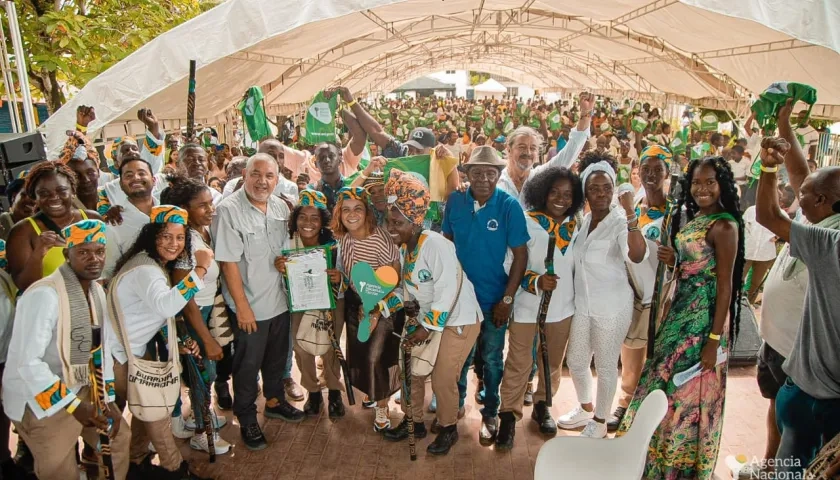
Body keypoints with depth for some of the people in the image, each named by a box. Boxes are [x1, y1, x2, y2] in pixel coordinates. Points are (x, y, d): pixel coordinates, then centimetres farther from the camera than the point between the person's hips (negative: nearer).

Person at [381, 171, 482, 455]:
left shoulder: (435, 244, -26)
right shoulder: (404, 246, 1)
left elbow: (448, 291, -28)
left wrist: (427, 327, -24)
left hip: (458, 320, -8)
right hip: (427, 318, 8)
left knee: (442, 379, -2)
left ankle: (448, 428, 25)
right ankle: (413, 421, 33)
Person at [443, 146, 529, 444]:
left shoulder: (509, 206, -16)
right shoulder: (455, 201, -7)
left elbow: (521, 255, -13)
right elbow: (446, 242, 3)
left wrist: (507, 299, -14)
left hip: (493, 297, -2)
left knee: (492, 359, 15)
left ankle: (490, 414, 35)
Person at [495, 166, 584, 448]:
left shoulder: (576, 226, 0)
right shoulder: (526, 222, -13)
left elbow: (579, 264, 12)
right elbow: (510, 264, -14)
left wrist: (577, 296, 10)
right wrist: (536, 281, -26)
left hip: (562, 307, 5)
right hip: (527, 306, -4)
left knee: (553, 362, 19)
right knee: (518, 364, 5)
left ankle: (542, 406, 40)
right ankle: (509, 415, 21)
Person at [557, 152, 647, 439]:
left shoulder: (621, 222, -17)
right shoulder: (582, 221, 4)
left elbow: (638, 256, -36)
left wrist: (630, 212, -42)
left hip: (612, 307, -6)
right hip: (582, 303, 6)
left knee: (606, 366, 10)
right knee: (576, 361, 18)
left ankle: (600, 421, 31)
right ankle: (585, 409, 43)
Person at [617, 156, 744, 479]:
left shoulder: (724, 225, -16)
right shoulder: (692, 217, 9)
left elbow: (725, 285, -17)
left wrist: (715, 339, -18)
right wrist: (673, 261, -5)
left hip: (704, 316, -8)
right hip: (681, 310, 9)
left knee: (688, 392, 5)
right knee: (667, 384, 19)